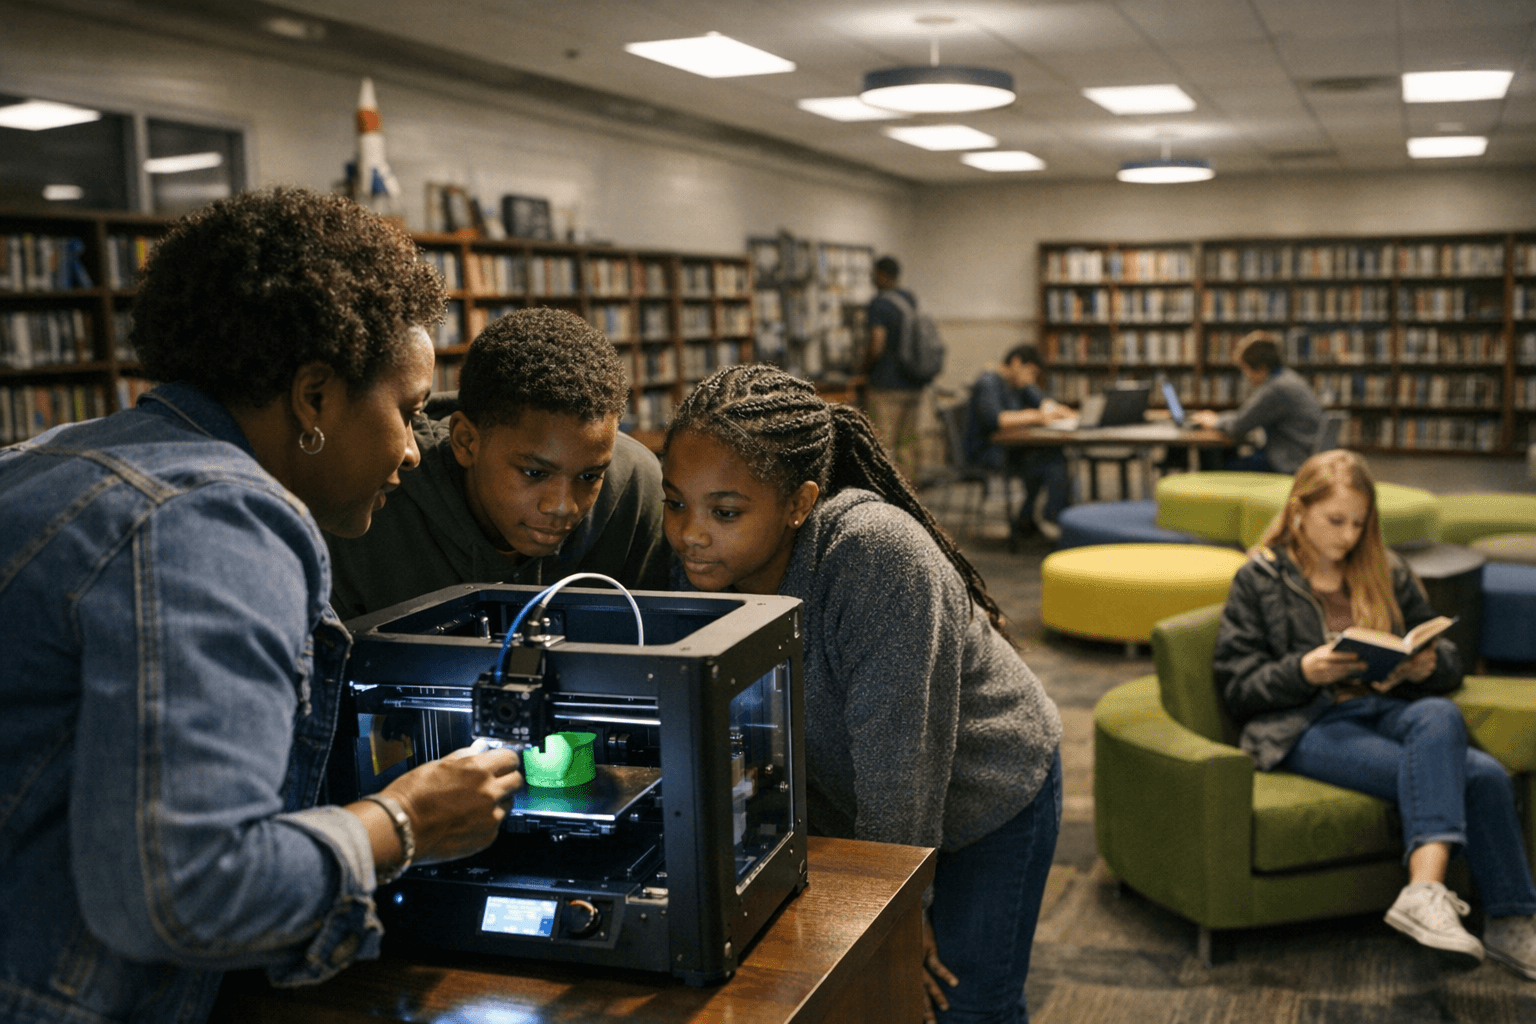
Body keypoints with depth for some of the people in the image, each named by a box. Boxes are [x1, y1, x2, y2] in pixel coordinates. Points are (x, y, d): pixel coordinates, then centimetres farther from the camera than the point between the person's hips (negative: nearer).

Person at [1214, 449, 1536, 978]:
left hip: (1387, 709, 4)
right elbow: (1237, 687, 1)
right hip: (1307, 726, -4)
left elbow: (1450, 660, 23)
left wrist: (1427, 666, -3)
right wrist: (1303, 670, -18)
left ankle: (1424, 890, -36)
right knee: (1468, 773, -28)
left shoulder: (1387, 573, 21)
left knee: (1440, 716, -34)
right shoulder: (1259, 580, 8)